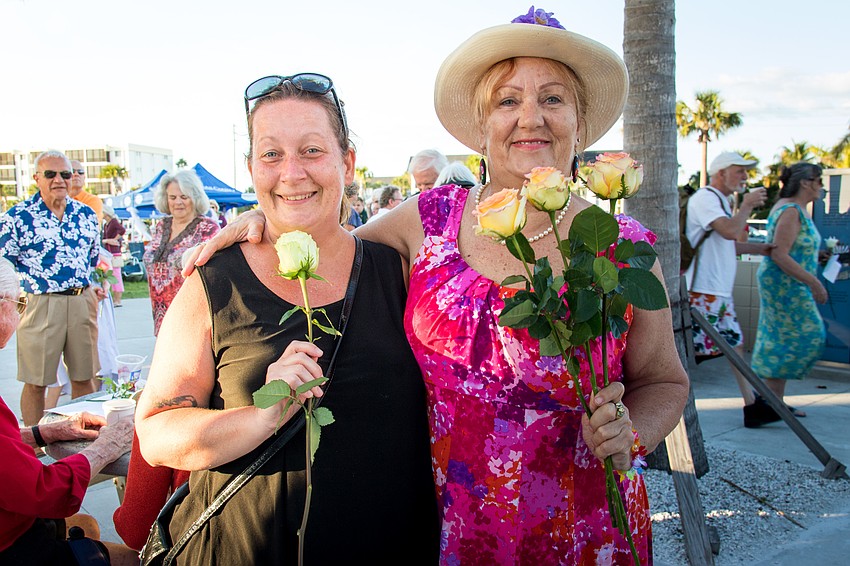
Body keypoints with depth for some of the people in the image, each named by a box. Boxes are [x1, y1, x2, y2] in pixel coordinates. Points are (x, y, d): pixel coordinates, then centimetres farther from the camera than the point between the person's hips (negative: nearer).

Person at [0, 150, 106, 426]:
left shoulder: (86, 214, 11)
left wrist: (93, 285, 10)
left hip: (82, 302, 4)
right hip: (39, 304, -3)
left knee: (83, 377, 11)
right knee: (35, 382, 4)